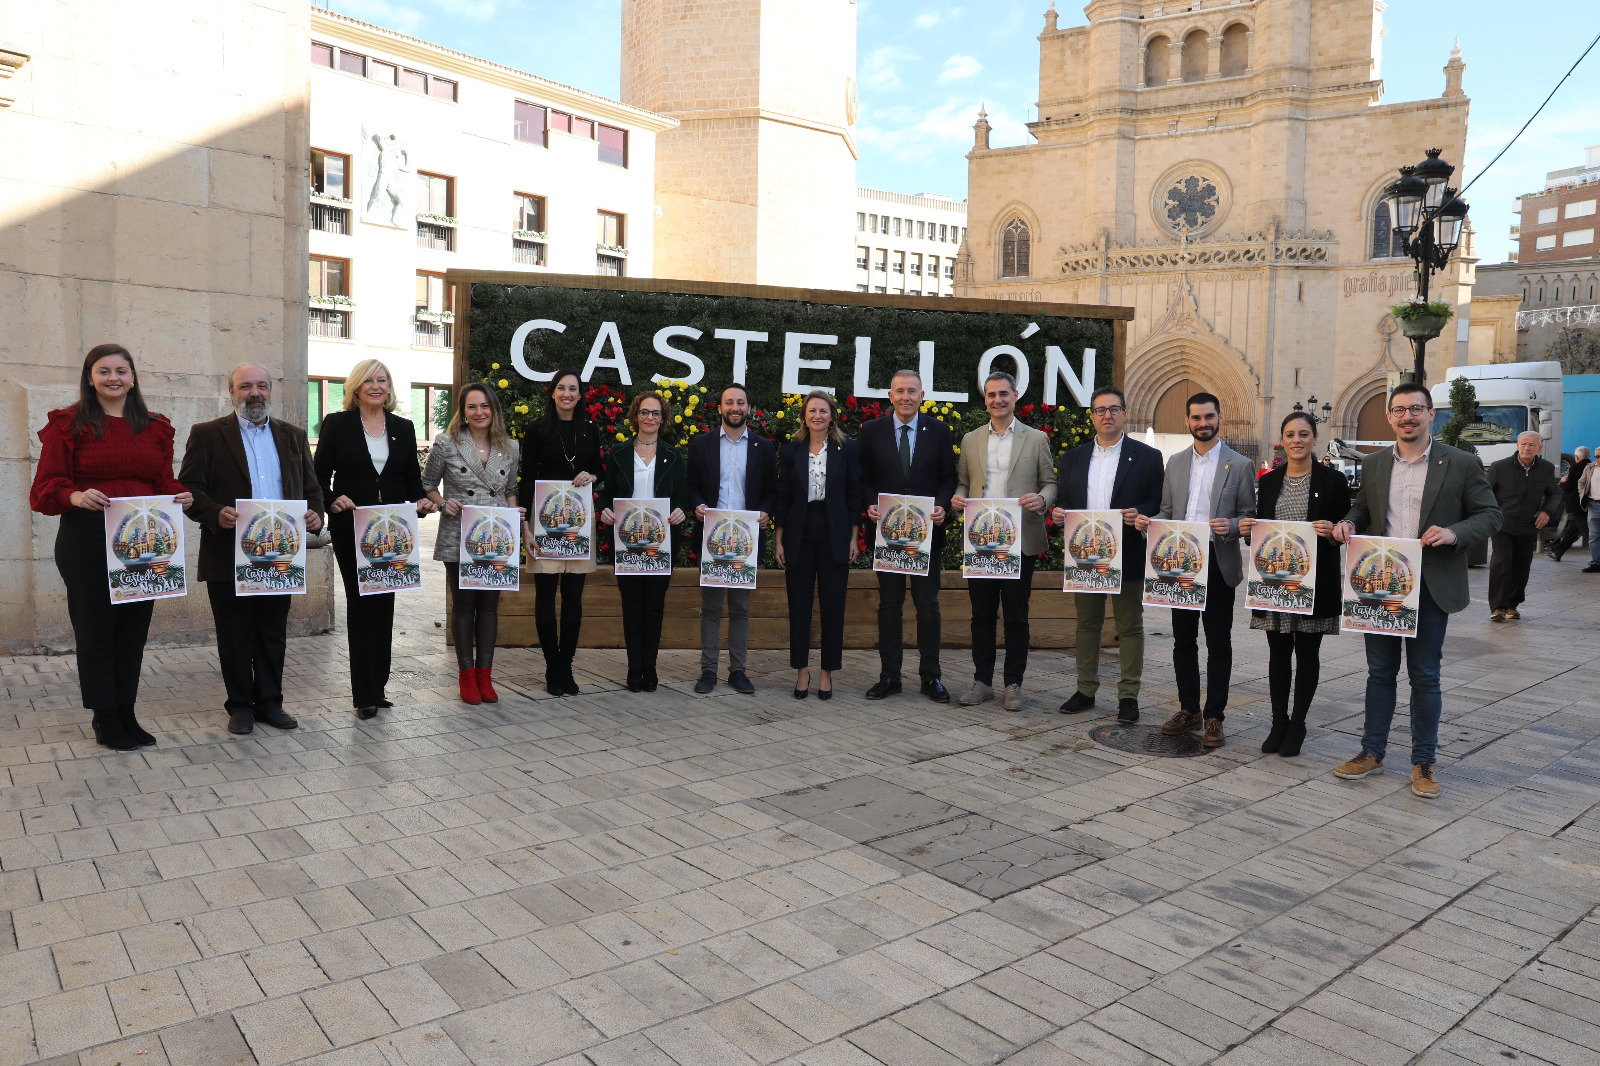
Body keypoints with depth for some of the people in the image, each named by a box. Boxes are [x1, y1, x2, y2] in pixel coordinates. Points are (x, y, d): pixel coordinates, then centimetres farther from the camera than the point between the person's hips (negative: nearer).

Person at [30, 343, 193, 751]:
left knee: (133, 628, 8)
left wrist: (180, 496, -6)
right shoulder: (68, 424, 1)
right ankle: (105, 720, 14)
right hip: (87, 541, -4)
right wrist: (75, 496, -23)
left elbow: (164, 481, 16)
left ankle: (126, 713, 20)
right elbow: (46, 487, -2)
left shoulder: (155, 427, 13)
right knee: (95, 629, 3)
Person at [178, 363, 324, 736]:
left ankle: (269, 701, 22)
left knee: (273, 635, 11)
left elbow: (311, 487, 13)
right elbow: (189, 489, -4)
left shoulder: (293, 436, 12)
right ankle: (241, 705, 18)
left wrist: (315, 513, -8)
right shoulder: (207, 435, 1)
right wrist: (216, 514, -23)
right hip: (229, 557, -3)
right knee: (235, 637, 6)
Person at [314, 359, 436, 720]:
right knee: (361, 604, -2)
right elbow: (320, 473, -2)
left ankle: (377, 686, 19)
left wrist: (420, 500, -10)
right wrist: (332, 500, -21)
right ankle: (366, 695, 4)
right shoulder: (336, 423, 2)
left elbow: (413, 477, 11)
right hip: (351, 529, -3)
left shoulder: (403, 428, 11)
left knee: (384, 604, 8)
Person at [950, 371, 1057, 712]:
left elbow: (1051, 483, 5)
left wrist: (1042, 499, -16)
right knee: (982, 614, 7)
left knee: (1016, 617, 3)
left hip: (1020, 541, -2)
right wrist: (957, 498, -6)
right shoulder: (970, 440, 12)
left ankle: (1013, 684, 13)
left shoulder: (1036, 439, 6)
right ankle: (982, 681, 16)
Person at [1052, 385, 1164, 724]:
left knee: (1129, 626, 4)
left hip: (1128, 556, -3)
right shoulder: (1073, 458, 12)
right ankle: (1086, 690, 22)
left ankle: (1128, 695, 12)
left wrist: (1140, 514, -21)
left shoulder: (1147, 457, 1)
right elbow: (1062, 500, 14)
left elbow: (1159, 503, -2)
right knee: (1087, 624, 12)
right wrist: (1058, 512, -7)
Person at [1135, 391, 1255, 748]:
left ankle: (1213, 717, 11)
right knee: (1183, 641, 10)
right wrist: (1148, 522, -5)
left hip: (1219, 565, -4)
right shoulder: (1175, 463, 12)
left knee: (1218, 644, 2)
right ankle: (1189, 709, 22)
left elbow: (1249, 517, -1)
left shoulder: (1240, 465, 0)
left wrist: (1231, 525, -22)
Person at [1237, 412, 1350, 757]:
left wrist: (1332, 531, -21)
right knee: (1278, 652, 8)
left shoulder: (1332, 480, -1)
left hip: (1314, 581, -3)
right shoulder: (1268, 482, 9)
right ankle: (1278, 723, 19)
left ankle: (1297, 725, 17)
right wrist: (1246, 528, -7)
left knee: (1307, 652, 6)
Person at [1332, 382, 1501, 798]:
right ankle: (1372, 752, 23)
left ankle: (1423, 762, 18)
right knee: (1380, 672, 12)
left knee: (1425, 677, 5)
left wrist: (1455, 533, -20)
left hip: (1431, 588, -3)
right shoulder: (1373, 464, 8)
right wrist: (1348, 523, -3)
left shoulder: (1462, 464, -2)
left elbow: (1490, 514, -1)